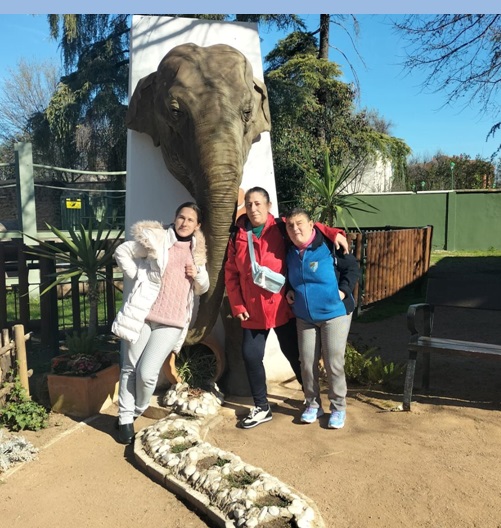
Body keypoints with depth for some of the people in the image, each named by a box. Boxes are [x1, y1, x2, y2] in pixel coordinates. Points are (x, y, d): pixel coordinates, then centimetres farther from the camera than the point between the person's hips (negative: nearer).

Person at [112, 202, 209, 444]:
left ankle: (137, 413, 20)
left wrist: (198, 274, -1)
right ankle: (125, 418, 22)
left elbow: (202, 289, 20)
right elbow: (122, 251, 4)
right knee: (130, 368, 5)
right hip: (142, 313, -1)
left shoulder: (197, 252, 13)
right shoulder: (156, 238, 0)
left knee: (147, 373, -6)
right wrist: (138, 277, -4)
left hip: (172, 321, 2)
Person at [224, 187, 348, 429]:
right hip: (252, 310, 3)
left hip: (282, 306, -3)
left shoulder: (281, 228, -3)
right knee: (251, 356, 5)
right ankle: (261, 407, 25)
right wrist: (237, 305, -1)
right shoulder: (237, 236, 4)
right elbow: (230, 274, 6)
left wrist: (334, 233, -21)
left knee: (293, 353, 9)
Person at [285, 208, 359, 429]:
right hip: (304, 316, 5)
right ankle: (313, 404, 26)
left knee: (334, 363, 0)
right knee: (307, 362, 8)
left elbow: (352, 267, -7)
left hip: (334, 313, -5)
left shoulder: (328, 245, -14)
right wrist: (289, 290, 4)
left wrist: (344, 290, -16)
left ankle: (338, 408, 18)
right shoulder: (290, 252, 3)